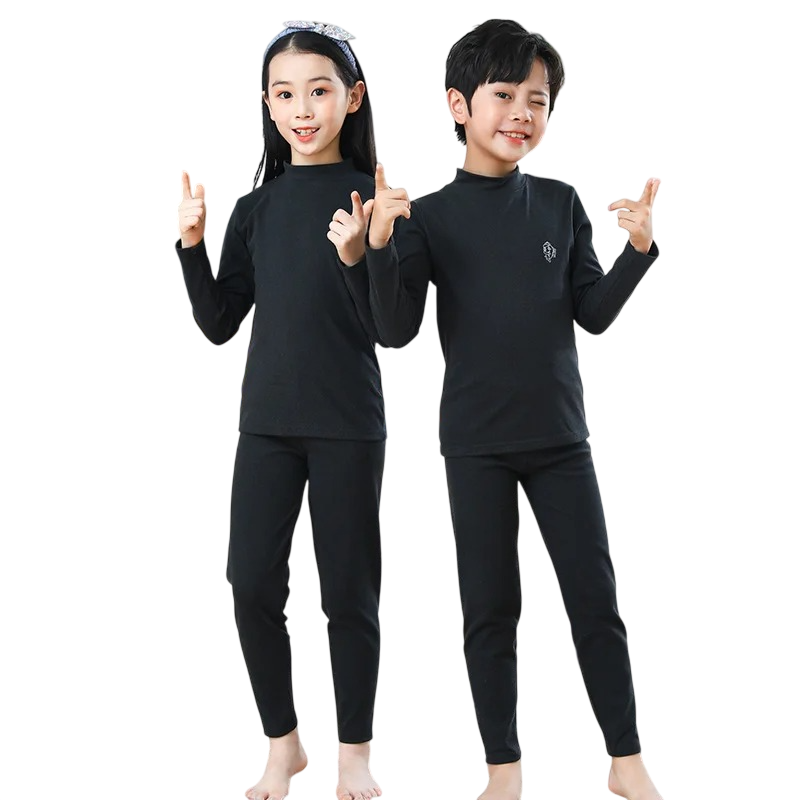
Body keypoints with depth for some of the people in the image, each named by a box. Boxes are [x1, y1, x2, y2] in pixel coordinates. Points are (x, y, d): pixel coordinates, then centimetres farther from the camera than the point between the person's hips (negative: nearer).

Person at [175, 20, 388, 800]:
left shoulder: (372, 201, -5)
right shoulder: (254, 209, 6)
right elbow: (219, 325, 6)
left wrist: (356, 259, -26)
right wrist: (190, 244, -5)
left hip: (347, 426, -3)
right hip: (267, 422, 4)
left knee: (348, 591, 5)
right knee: (252, 582, 3)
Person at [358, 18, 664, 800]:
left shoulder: (560, 203, 2)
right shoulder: (430, 215, -5)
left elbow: (593, 313, 4)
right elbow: (395, 330, -9)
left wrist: (639, 250, -11)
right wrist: (381, 246, -24)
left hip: (561, 436, 2)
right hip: (476, 443, -2)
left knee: (595, 595, 7)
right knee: (490, 607, 7)